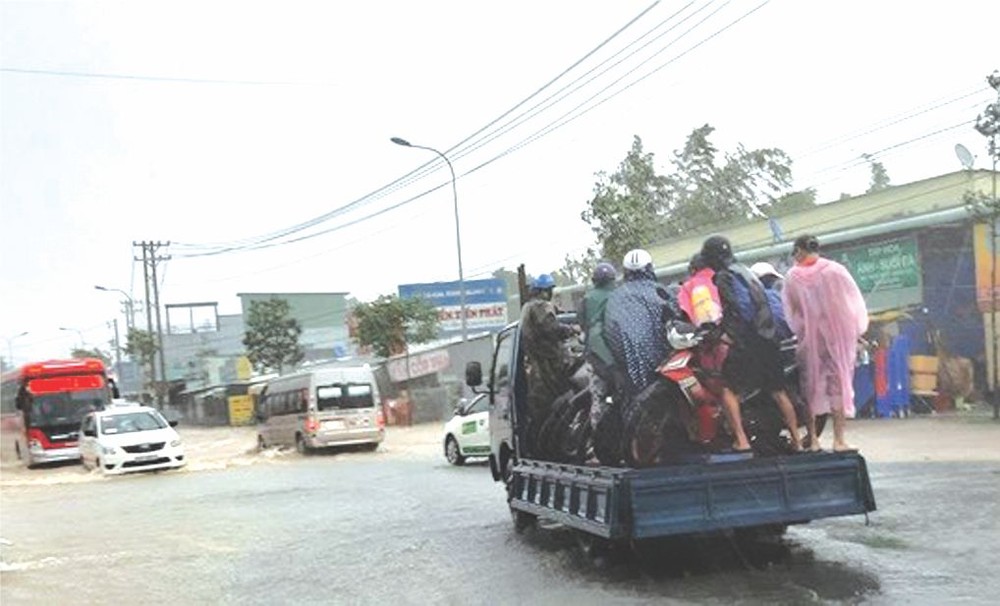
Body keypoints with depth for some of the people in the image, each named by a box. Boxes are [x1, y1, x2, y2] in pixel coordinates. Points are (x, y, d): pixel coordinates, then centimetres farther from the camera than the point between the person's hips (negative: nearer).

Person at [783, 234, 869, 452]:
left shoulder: (792, 277, -3)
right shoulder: (835, 271, -4)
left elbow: (790, 312, 2)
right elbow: (855, 302, 0)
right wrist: (856, 331, 9)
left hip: (809, 338, 1)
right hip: (838, 335, -1)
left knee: (810, 385, 10)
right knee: (839, 383, 5)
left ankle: (812, 439, 11)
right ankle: (839, 439, 2)